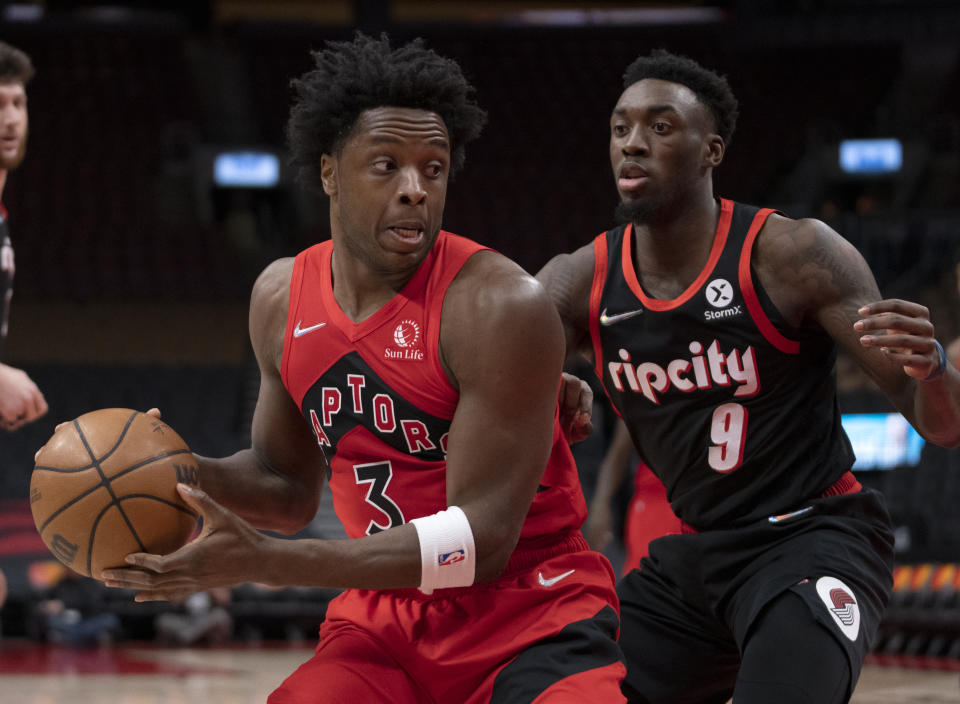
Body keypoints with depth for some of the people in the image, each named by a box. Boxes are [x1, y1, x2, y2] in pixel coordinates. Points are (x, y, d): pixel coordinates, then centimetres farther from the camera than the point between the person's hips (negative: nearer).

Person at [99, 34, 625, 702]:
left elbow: (482, 537, -23)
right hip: (385, 621, 5)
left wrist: (264, 561, -28)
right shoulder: (281, 298, 2)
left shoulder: (502, 307, -19)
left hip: (533, 620, -5)